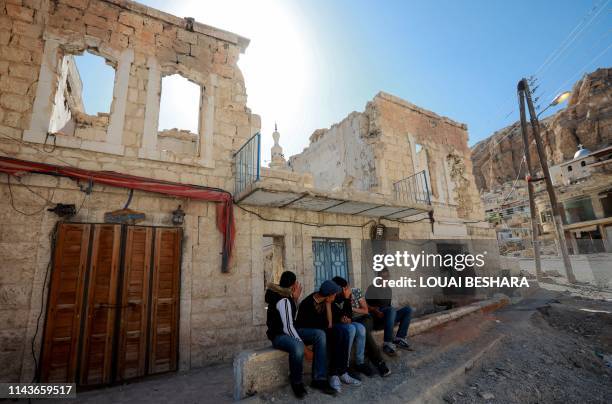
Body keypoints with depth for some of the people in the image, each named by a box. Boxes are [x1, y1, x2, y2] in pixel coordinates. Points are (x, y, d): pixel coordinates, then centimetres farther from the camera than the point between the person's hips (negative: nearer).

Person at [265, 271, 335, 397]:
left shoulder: (286, 296, 5)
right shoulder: (283, 301, -23)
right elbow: (287, 327, -27)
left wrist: (295, 298, -1)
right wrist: (304, 345, -25)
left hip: (289, 330, 9)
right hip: (279, 335, -9)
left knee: (320, 334, -11)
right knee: (298, 347, -41)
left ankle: (319, 379, -11)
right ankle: (297, 383, -12)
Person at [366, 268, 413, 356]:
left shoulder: (389, 290, 20)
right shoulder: (372, 288, 0)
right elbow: (366, 305, -7)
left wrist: (393, 311, 2)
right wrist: (377, 312, -23)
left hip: (388, 317, 7)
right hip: (376, 318, -6)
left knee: (408, 309, -13)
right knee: (392, 309, -36)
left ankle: (399, 338, -16)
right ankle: (387, 344, -36)